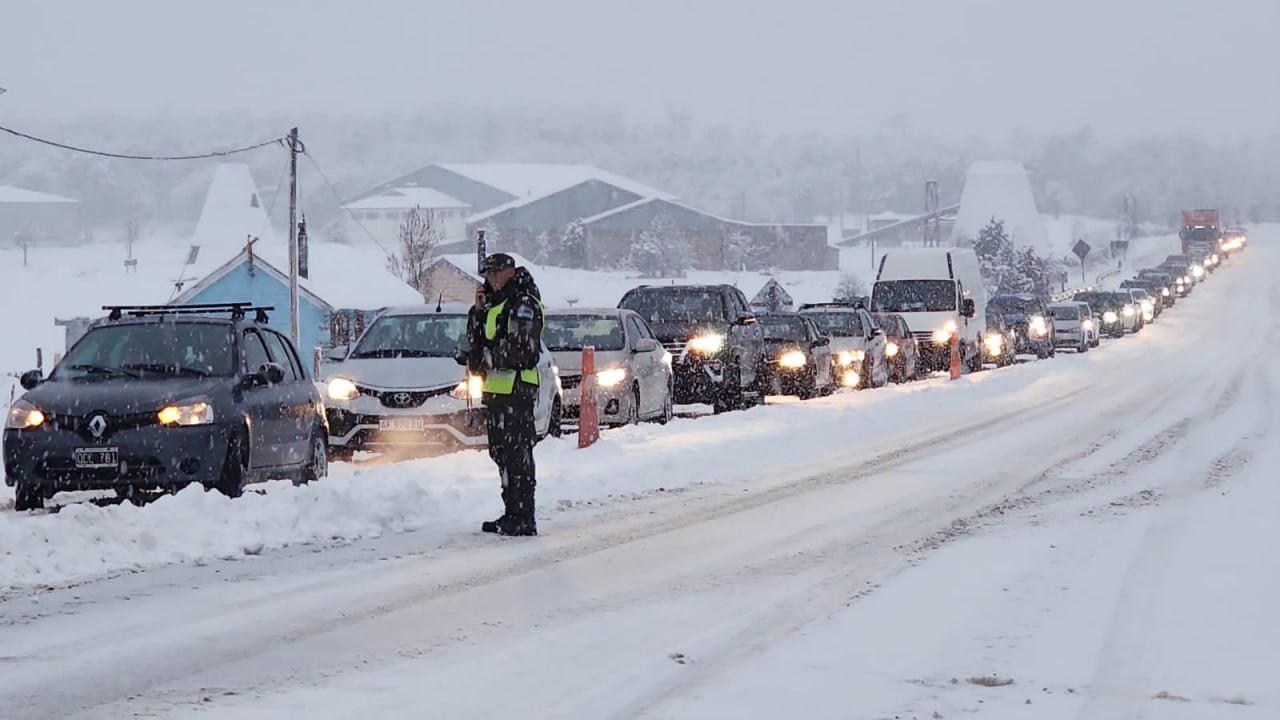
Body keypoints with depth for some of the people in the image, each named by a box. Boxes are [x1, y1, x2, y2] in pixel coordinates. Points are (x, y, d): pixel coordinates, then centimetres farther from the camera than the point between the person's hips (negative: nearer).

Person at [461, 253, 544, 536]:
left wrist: (485, 360, -9)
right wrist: (478, 309, 9)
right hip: (495, 388, 10)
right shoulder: (495, 303, 21)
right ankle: (512, 515, 20)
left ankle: (523, 519, -10)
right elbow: (475, 339, 22)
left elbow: (519, 347, -18)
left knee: (517, 455, -10)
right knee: (502, 454, 13)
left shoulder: (523, 303, -9)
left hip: (515, 388, -10)